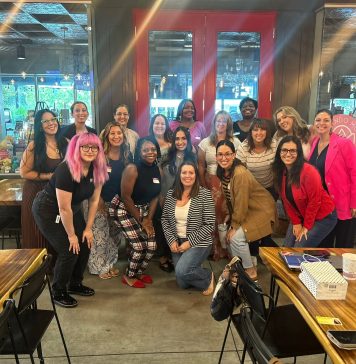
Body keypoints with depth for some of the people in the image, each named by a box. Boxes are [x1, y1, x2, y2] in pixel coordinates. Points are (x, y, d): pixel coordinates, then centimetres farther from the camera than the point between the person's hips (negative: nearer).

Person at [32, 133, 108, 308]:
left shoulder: (97, 170, -11)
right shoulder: (66, 170, -31)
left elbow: (94, 200, -3)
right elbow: (64, 208, -27)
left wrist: (88, 228, -2)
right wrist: (71, 235, -17)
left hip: (73, 209, 7)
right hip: (48, 211, -7)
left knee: (85, 244, 4)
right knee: (69, 250, -9)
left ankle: (75, 284, 27)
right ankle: (58, 293, 13)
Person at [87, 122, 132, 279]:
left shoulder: (127, 155, 0)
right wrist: (98, 199, -12)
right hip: (101, 201, -5)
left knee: (115, 234, 13)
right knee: (100, 235, -1)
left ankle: (110, 264, 28)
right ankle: (100, 267, 15)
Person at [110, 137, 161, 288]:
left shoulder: (157, 170, -1)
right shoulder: (132, 169, -21)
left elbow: (155, 197, 3)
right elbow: (126, 197, -21)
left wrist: (148, 219, -6)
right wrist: (141, 221, -13)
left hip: (143, 210, 7)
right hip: (124, 210, -7)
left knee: (151, 245, 1)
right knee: (139, 246, -9)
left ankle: (139, 272, 29)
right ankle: (129, 276, 19)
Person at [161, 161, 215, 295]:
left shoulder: (204, 194, -14)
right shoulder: (171, 194, -1)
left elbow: (209, 225, -15)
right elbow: (164, 219, 6)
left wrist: (190, 242, -18)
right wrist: (171, 240, -6)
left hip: (198, 243, -5)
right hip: (177, 242, 5)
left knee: (181, 272, -26)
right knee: (183, 284, 9)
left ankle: (208, 277, 3)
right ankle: (197, 271, 40)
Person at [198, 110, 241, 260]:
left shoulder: (235, 142, 7)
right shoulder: (205, 143, 7)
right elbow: (201, 166, 5)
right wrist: (203, 187, -2)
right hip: (211, 183, 0)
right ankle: (215, 249, 12)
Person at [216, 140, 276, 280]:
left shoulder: (240, 174, -28)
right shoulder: (222, 172, -3)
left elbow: (241, 203, -25)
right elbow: (230, 200, 3)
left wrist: (234, 226, -17)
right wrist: (232, 222, -1)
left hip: (261, 210, -8)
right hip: (246, 211, 8)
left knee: (236, 237, -18)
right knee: (227, 236, -1)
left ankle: (250, 271, 4)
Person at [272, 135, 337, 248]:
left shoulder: (309, 171, -26)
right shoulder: (280, 172, -5)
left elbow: (315, 201, -21)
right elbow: (286, 200, 2)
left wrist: (306, 226, -13)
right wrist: (296, 222, -2)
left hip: (323, 217, -6)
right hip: (300, 217, 6)